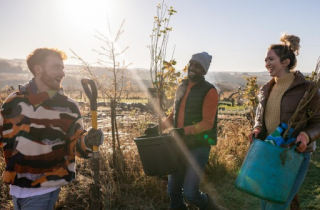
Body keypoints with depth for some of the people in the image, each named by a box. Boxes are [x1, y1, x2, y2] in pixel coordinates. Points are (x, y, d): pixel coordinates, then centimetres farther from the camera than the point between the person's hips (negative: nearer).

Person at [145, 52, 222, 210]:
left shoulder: (209, 91, -10)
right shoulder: (181, 88, 10)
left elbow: (207, 123, -18)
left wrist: (184, 131, -31)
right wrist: (158, 128, 6)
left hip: (198, 147, -6)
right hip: (180, 145, 6)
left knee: (190, 192, -3)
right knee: (173, 190, 11)